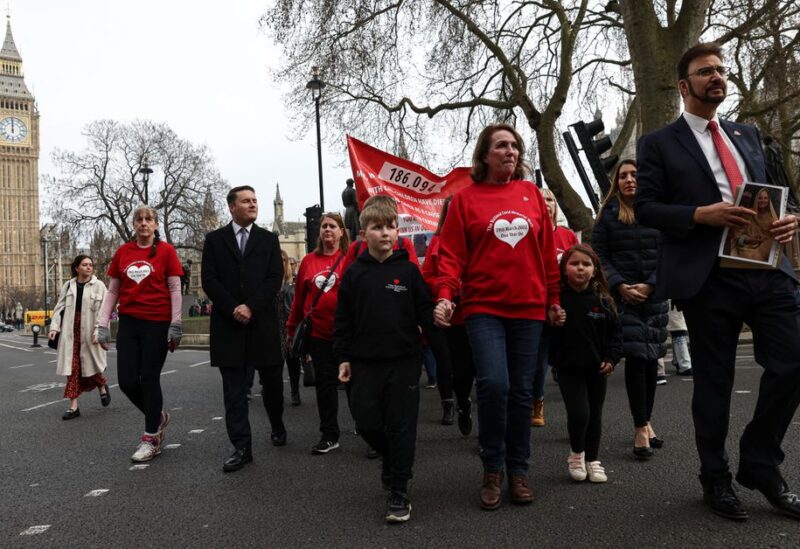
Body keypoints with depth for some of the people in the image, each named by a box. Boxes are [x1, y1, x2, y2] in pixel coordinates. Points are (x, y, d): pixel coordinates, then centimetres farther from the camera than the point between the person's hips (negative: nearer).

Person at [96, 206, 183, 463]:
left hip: (157, 323, -4)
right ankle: (158, 416, 29)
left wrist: (175, 325, -9)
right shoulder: (122, 252, 8)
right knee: (127, 381, 2)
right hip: (129, 323, 4)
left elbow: (175, 290, -4)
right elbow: (112, 291, 10)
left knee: (149, 380, 2)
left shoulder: (166, 251, -2)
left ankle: (151, 439, 16)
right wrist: (102, 324, 4)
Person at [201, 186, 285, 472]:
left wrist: (251, 307, -13)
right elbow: (209, 280, -1)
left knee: (272, 381, 9)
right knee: (234, 389, 0)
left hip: (263, 322, 1)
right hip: (229, 324, -1)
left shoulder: (269, 239, 8)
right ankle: (242, 447, 5)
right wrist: (233, 309, -12)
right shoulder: (215, 239, 7)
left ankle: (277, 426, 35)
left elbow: (275, 279, -1)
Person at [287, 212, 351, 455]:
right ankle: (329, 435, 18)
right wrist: (292, 328, 14)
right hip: (318, 332, 3)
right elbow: (299, 297, 10)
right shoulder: (308, 261, 6)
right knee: (325, 382, 8)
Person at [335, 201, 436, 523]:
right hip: (365, 363, 2)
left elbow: (423, 310, 5)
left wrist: (436, 317, -14)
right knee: (366, 422, 5)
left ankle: (399, 491, 11)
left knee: (401, 424, 1)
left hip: (404, 360, -1)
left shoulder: (408, 270, 1)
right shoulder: (354, 273, 4)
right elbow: (344, 319, 5)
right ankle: (392, 460, 36)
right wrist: (343, 357, 2)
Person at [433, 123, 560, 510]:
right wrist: (445, 295, -16)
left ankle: (518, 471, 21)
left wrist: (554, 299, 12)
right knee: (493, 384, -15)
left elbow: (547, 251, 12)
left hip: (528, 308, 3)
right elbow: (451, 255, -1)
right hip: (484, 308, -3)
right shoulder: (465, 198, 3)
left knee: (522, 391, 6)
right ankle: (492, 470, 6)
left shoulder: (531, 193, 11)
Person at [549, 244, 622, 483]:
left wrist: (611, 358, -2)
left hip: (596, 367, 3)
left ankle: (592, 459, 30)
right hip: (568, 367, -3)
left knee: (595, 414, 12)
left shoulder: (602, 300, -1)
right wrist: (553, 324, -25)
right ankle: (576, 453, 15)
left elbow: (615, 331, 6)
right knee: (578, 412, -13)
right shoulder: (558, 298, -8)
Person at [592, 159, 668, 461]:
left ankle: (646, 421, 19)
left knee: (651, 357, 6)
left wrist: (650, 285, -10)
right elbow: (599, 255, 0)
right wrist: (620, 285, -12)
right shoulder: (608, 213, 5)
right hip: (622, 296, -2)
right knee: (636, 356, -9)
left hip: (654, 295, 2)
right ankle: (641, 429, -5)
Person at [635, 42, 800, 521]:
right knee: (714, 380, 5)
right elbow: (646, 208, -4)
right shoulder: (659, 144, 3)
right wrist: (701, 214, -18)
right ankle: (716, 479, 24)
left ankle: (761, 465, 24)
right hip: (708, 278, -4)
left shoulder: (748, 136, 20)